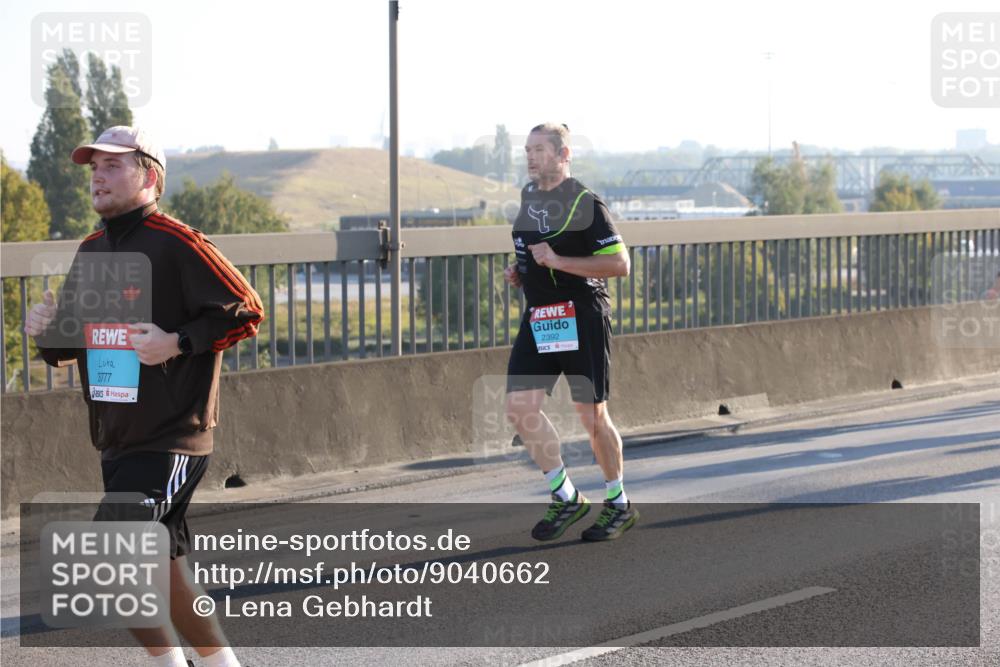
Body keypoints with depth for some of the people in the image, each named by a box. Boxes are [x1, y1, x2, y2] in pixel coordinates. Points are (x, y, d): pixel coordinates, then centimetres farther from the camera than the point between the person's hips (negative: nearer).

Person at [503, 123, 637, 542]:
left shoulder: (584, 203, -12)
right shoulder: (529, 194, 12)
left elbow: (620, 263, -17)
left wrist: (559, 261, -22)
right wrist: (518, 271, 10)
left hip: (581, 320, -7)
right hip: (537, 320, 7)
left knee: (592, 416, 0)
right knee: (520, 408, -4)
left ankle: (619, 504, 19)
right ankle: (565, 497, 10)